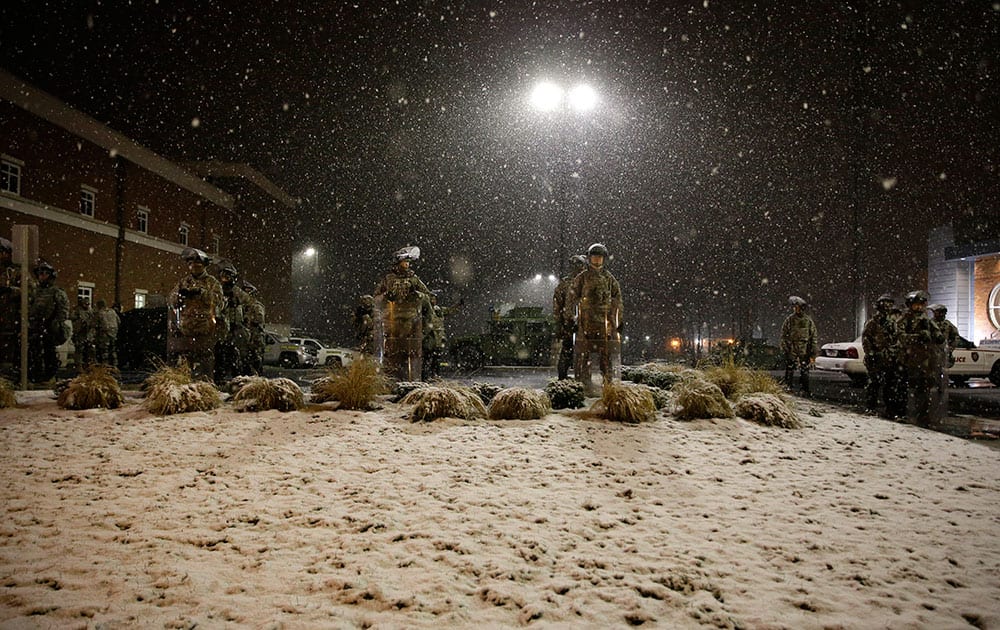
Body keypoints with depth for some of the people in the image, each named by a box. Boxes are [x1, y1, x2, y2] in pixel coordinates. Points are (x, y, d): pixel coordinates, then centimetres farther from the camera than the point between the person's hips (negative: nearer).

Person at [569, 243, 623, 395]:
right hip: (586, 322, -2)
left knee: (607, 354, 3)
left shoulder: (609, 278, 12)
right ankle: (583, 382, 0)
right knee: (583, 354, -4)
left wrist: (620, 319, 12)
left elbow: (617, 300, 16)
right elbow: (572, 298, 3)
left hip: (606, 322, 3)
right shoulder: (581, 278, 5)